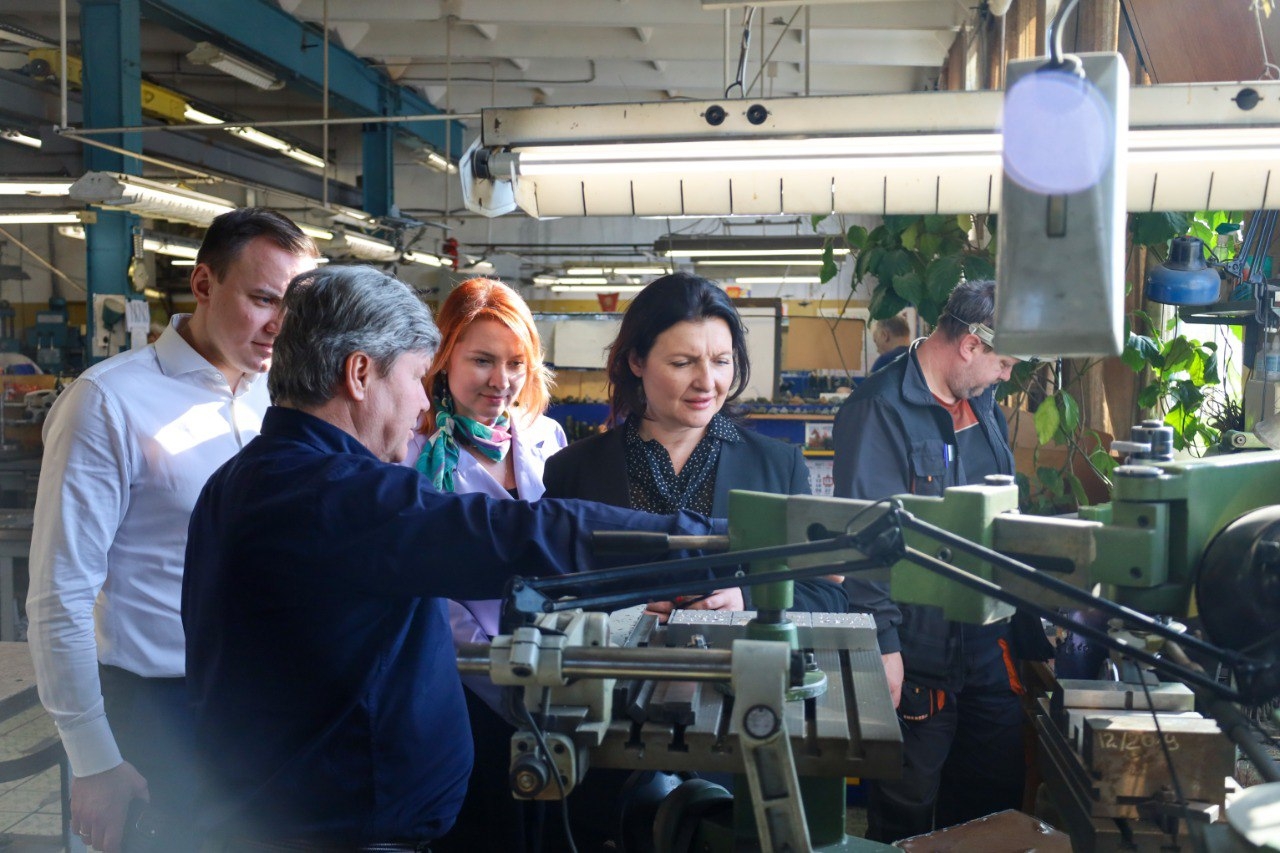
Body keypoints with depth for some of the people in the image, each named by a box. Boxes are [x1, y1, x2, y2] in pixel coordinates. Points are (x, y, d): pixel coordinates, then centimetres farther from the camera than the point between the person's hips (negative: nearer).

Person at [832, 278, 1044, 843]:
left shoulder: (983, 405, 12)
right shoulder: (880, 410, -15)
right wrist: (884, 645, -22)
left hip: (989, 644, 8)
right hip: (920, 656, -8)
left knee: (998, 800, 18)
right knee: (905, 818, 6)